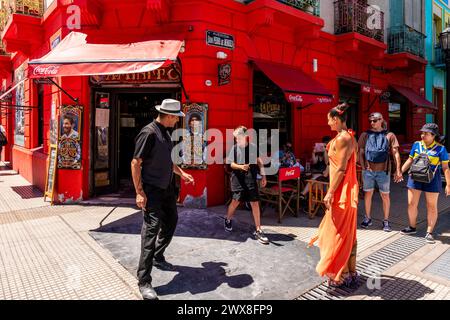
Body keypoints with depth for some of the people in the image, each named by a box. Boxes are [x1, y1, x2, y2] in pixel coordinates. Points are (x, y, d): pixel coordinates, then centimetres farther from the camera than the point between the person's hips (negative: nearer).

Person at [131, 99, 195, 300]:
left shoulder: (165, 133, 10)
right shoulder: (149, 132, -17)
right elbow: (136, 163, -18)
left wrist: (181, 173, 18)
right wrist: (139, 192, -22)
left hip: (167, 186, 10)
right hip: (152, 189, -9)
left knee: (171, 221, 19)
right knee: (152, 227, -10)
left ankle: (158, 257, 41)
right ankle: (144, 282, -1)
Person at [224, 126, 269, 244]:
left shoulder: (253, 147, 1)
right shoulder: (234, 148, 0)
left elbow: (259, 161, 10)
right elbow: (231, 164, -1)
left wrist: (263, 176, 7)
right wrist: (240, 166, -22)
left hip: (251, 179, 1)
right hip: (238, 179, -1)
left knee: (255, 203, -2)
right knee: (235, 201, 4)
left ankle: (258, 231, 8)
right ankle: (228, 220, 35)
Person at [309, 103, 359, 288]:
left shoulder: (342, 138, -17)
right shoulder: (349, 137, 13)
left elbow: (341, 169, -21)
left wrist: (330, 193, -20)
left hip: (341, 191, -10)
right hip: (347, 189, 10)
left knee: (338, 233, 1)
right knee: (347, 233, 17)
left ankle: (341, 276, 13)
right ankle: (350, 272, 29)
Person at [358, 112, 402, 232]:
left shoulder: (389, 135, 5)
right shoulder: (365, 135, 7)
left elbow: (395, 153, 2)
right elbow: (361, 152, 6)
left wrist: (398, 170, -4)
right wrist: (363, 167, -4)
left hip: (383, 170, -1)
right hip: (368, 170, 1)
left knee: (385, 196, 6)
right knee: (368, 194, 9)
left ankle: (386, 221, 19)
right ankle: (368, 218, 23)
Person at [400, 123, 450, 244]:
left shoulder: (440, 149, -7)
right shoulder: (416, 145, 2)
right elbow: (410, 161, 11)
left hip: (432, 180, -3)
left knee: (432, 207, 6)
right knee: (411, 204, 8)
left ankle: (429, 232, 16)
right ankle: (412, 227, 26)